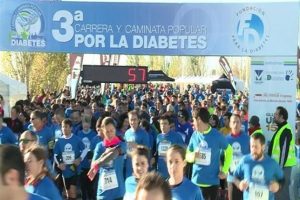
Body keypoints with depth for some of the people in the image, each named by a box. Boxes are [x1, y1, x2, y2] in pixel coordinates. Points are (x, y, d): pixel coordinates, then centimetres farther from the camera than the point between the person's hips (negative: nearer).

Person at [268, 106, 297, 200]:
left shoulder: (286, 130, -17)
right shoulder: (281, 128, 15)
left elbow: (284, 151, -21)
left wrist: (280, 167, -21)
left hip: (283, 166, -10)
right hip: (279, 164, 10)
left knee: (282, 191, -4)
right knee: (278, 190, 16)